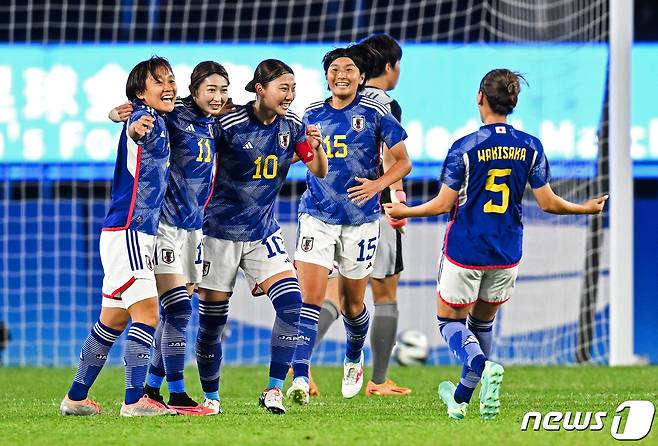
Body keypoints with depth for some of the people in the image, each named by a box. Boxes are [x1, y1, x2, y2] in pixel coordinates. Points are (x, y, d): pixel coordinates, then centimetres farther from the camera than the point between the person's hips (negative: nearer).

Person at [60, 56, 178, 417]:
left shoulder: (158, 123, 15)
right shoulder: (146, 119, -13)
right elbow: (137, 132, -40)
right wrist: (136, 128, -61)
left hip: (140, 232, 10)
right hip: (126, 233, -10)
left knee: (113, 320, 15)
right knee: (147, 315, -15)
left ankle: (76, 397, 22)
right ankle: (135, 400, -19)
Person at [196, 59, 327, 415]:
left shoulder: (292, 126, -2)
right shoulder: (230, 124, -17)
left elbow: (320, 172, 2)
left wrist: (315, 147, -16)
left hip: (263, 231, 4)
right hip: (221, 231, -4)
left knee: (291, 303, -15)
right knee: (212, 320, 3)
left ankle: (274, 389, -9)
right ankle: (210, 397, 21)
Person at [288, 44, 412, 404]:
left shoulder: (374, 112, -2)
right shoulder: (312, 114, 7)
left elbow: (403, 162, 1)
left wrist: (378, 184, -14)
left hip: (360, 219, -1)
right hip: (317, 215, 1)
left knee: (352, 303, 12)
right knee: (309, 298, -14)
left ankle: (354, 358, 43)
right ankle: (300, 377, -20)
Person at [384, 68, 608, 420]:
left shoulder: (465, 147, -12)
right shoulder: (530, 147, -2)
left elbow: (443, 203, -10)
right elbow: (547, 202, -1)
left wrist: (403, 212, 7)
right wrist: (587, 208, 18)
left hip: (464, 250, -4)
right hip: (506, 255, 4)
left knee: (450, 320, 7)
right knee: (483, 322, 21)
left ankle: (481, 365, -23)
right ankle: (462, 396, 24)